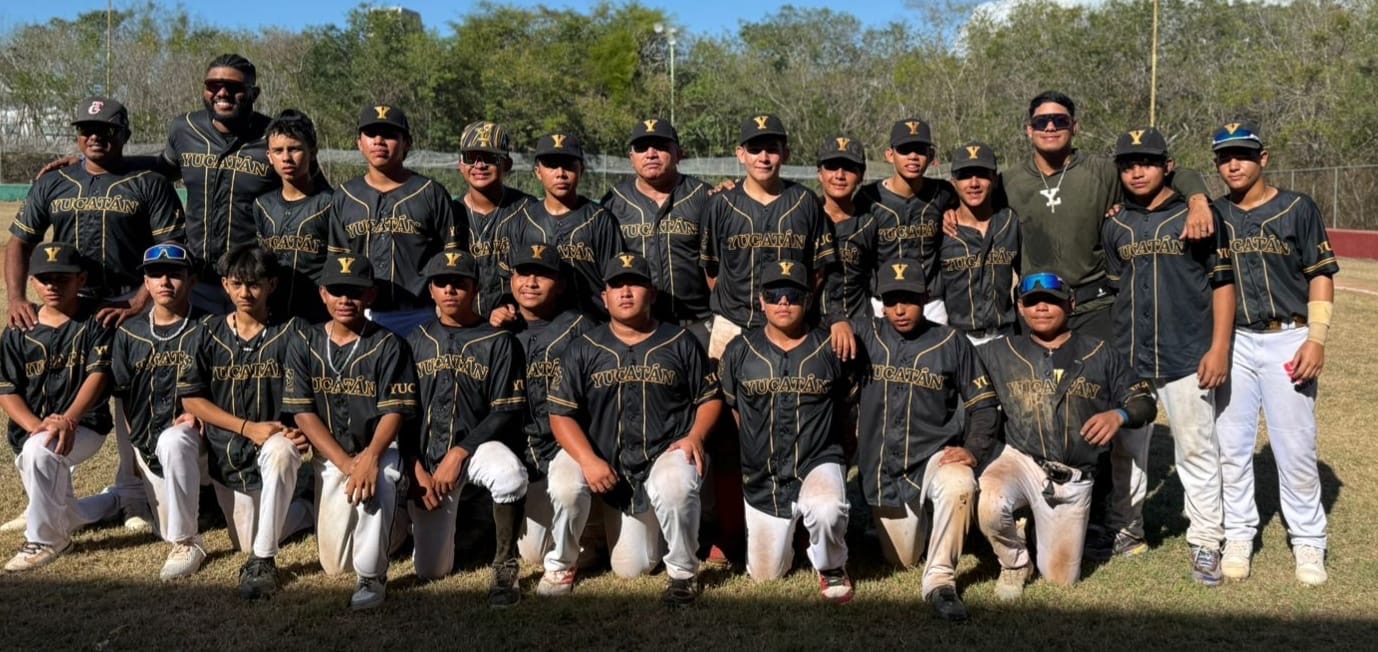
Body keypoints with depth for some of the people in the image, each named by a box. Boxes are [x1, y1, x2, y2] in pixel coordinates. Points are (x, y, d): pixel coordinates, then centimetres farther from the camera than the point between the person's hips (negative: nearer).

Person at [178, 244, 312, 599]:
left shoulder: (290, 333, -6)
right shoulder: (209, 333, 0)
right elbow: (191, 398, -2)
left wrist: (303, 430, -25)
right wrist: (248, 428, -14)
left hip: (276, 441, -3)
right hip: (226, 453, 3)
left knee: (280, 452, -39)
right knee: (247, 541, 6)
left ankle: (263, 561, -29)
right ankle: (306, 510, 37)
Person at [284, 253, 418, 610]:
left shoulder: (388, 345, -6)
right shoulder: (305, 345, 1)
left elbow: (394, 411, -11)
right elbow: (303, 412, -5)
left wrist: (369, 458, -30)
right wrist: (345, 463, -18)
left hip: (379, 450, -3)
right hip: (329, 456, 3)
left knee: (374, 482, -40)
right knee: (334, 564, -2)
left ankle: (372, 577, -22)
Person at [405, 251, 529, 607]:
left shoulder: (498, 341, -2)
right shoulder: (416, 341, 8)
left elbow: (507, 412, -8)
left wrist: (459, 453, -18)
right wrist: (415, 468, -7)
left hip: (476, 444, -2)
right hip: (426, 454, 2)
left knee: (510, 474, -40)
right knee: (431, 570, -3)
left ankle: (506, 566, -18)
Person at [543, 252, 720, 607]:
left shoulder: (680, 342, 4)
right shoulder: (583, 349, 3)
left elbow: (710, 398, 9)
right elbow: (561, 414, -1)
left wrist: (695, 436, -12)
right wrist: (588, 459, -17)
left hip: (669, 453, 0)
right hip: (612, 471, 1)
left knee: (673, 485, -35)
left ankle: (683, 571, -10)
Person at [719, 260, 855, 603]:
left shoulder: (830, 348, -4)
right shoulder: (740, 350, -1)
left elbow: (848, 404, 8)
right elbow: (732, 408, 13)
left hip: (818, 464, -2)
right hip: (761, 479, 2)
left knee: (827, 510, -37)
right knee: (764, 576, 7)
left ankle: (831, 568, -4)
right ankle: (786, 535, 42)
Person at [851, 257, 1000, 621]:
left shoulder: (951, 343, -1)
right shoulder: (866, 335, 3)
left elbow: (983, 404, 2)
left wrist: (973, 450, -13)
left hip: (936, 455, -2)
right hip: (883, 468, 3)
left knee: (959, 486, -38)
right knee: (902, 560, 10)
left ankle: (940, 578, -23)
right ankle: (922, 520, 45)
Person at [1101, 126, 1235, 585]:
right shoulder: (1115, 227, 9)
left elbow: (1222, 283, -3)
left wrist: (1219, 348, -10)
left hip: (1187, 358, -4)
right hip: (1127, 359, 4)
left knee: (1197, 451, 0)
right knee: (1126, 450, 12)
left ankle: (1205, 544, 10)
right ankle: (1126, 531, 26)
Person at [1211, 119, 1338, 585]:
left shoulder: (1298, 209, -1)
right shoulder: (1213, 215, 6)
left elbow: (1320, 275, 0)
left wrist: (1316, 340, -9)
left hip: (1287, 341, -2)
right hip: (1233, 342, 3)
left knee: (1296, 447, 1)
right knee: (1231, 446, 6)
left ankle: (1308, 541, 15)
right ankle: (1239, 535, 19)